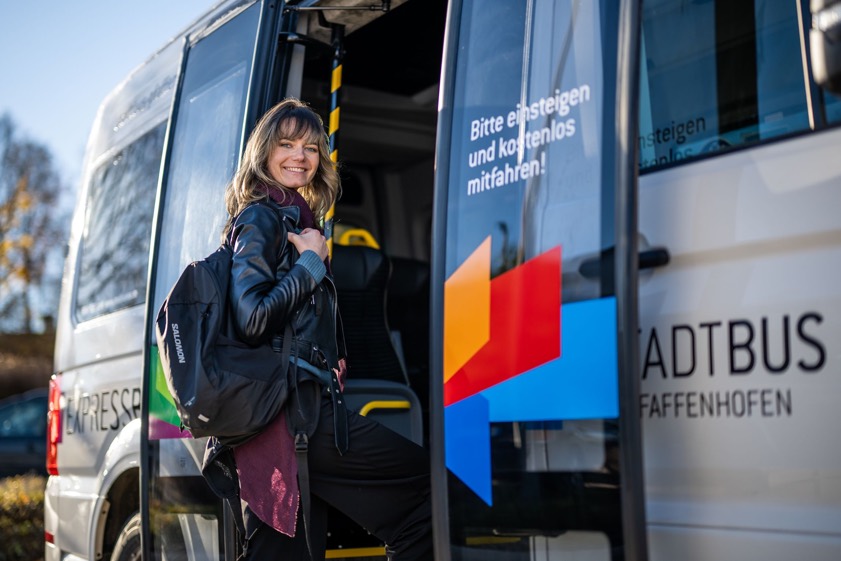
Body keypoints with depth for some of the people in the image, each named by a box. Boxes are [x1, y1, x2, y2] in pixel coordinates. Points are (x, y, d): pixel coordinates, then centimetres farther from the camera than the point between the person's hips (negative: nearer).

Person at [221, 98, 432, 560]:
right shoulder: (261, 219, -5)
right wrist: (312, 262, -8)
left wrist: (333, 361, 8)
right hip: (291, 413, -9)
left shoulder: (295, 219, 23)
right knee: (426, 479, -8)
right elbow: (252, 318, -18)